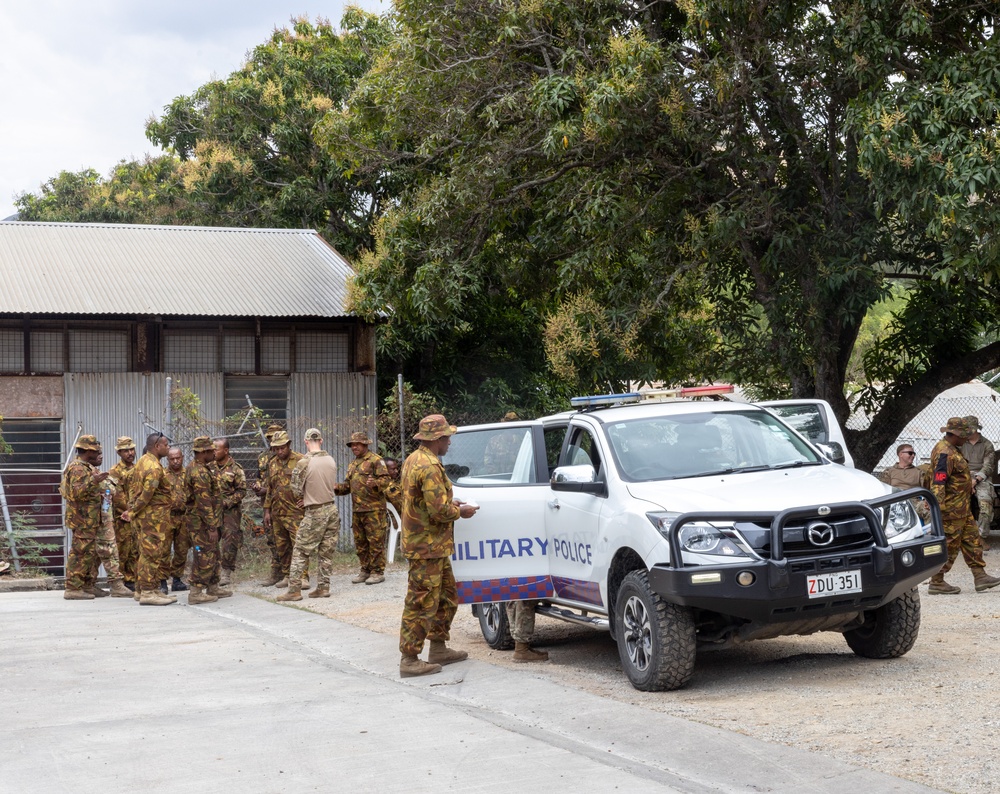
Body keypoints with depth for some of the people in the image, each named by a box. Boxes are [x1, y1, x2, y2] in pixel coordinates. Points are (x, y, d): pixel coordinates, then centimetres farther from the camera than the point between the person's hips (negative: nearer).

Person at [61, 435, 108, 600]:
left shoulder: (84, 467, 19)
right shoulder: (78, 468, -15)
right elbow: (76, 492, -25)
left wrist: (97, 491, 23)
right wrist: (93, 481, -36)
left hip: (88, 520, 11)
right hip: (83, 519, -11)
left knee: (90, 553, 14)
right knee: (80, 553, -10)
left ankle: (88, 586, 20)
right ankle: (73, 589, -10)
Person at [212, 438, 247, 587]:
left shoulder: (236, 469, -5)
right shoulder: (210, 467, 6)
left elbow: (241, 491, -7)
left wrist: (226, 502, -15)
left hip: (230, 510, -4)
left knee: (229, 541, -5)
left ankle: (227, 572, 2)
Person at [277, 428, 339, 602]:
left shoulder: (304, 463, -15)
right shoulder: (331, 460, 2)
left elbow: (296, 490, -10)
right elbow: (332, 485, 9)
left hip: (315, 514, -5)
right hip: (332, 509, 5)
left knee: (301, 552, 1)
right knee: (327, 552, 11)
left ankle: (294, 589, -1)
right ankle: (323, 587, 14)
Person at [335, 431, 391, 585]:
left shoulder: (375, 460, -4)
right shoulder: (352, 464, 20)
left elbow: (385, 480, -11)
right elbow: (347, 486, 21)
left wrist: (375, 483, -30)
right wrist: (335, 488, 3)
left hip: (374, 509, -8)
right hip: (357, 509, 8)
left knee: (375, 541, -5)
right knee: (360, 542, 11)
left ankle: (377, 572, 0)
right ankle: (365, 570, 20)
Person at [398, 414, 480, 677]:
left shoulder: (413, 460, 12)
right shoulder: (430, 467, -22)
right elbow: (439, 510, -25)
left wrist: (449, 504, 13)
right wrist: (460, 512, -7)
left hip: (433, 546, 11)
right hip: (428, 546, -11)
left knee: (447, 596, 20)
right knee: (422, 604, -5)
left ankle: (438, 648, 29)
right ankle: (410, 660, -1)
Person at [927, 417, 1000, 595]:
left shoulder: (951, 450, 14)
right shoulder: (944, 453, -21)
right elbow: (938, 482, -27)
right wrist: (938, 508, -32)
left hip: (961, 508, 11)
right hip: (951, 509, -11)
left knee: (972, 541, 12)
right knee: (948, 546, -4)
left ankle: (980, 577, 16)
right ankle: (936, 583, 4)